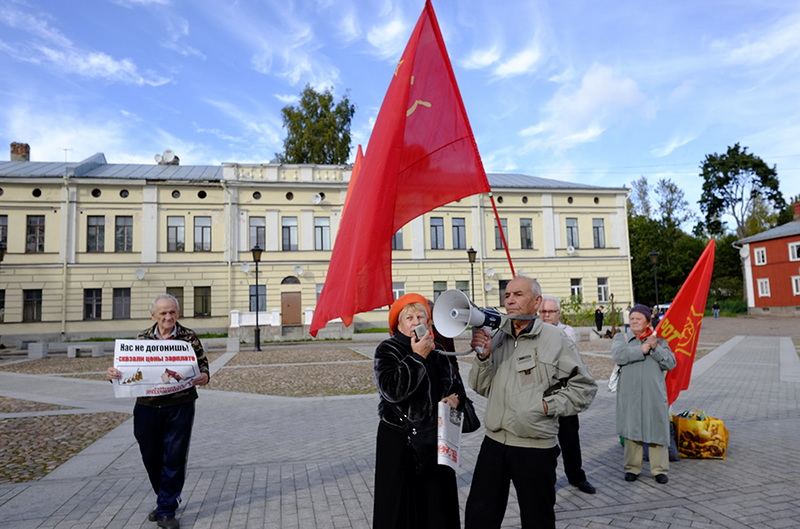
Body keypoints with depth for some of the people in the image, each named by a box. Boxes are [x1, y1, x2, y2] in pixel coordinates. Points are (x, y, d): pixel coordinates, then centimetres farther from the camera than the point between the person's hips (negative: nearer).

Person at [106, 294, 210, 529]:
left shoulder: (189, 337, -2)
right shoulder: (142, 338, 5)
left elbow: (203, 365, -2)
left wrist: (203, 377, -23)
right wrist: (113, 374, -14)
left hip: (180, 407, -3)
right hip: (147, 407, 3)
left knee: (174, 458, 1)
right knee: (151, 457, 15)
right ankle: (166, 499, 39)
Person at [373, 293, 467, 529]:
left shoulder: (439, 350, 6)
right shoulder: (387, 350, -8)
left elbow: (457, 385, 19)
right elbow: (391, 390, -23)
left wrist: (456, 399, -3)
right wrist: (416, 357, -21)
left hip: (435, 437, 4)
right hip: (398, 441, -4)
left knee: (438, 505, 11)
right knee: (399, 506, 4)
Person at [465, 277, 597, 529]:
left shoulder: (556, 340, -7)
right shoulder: (496, 338, 4)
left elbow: (584, 387, -4)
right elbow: (484, 388, 5)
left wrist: (549, 405, -13)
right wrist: (484, 357, -11)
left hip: (536, 447, -3)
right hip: (494, 442, 4)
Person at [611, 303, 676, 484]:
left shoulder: (659, 339, 9)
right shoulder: (621, 337, 6)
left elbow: (670, 363, -1)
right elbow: (617, 355, -14)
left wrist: (655, 348, -14)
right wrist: (641, 350, -15)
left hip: (654, 394, 1)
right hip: (630, 393, 0)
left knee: (657, 430, 4)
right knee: (631, 430, 5)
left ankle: (660, 469, 17)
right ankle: (632, 468, 17)